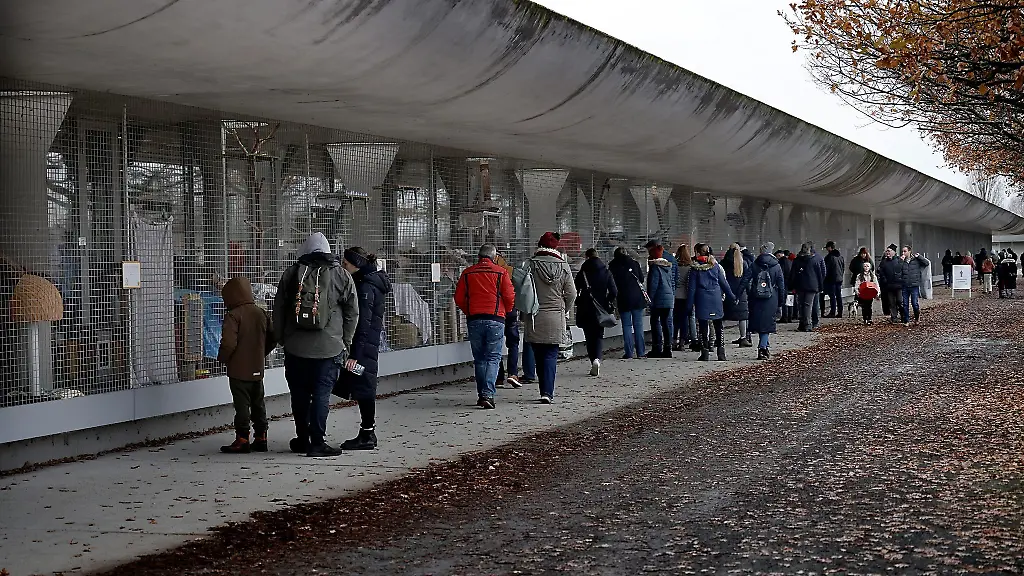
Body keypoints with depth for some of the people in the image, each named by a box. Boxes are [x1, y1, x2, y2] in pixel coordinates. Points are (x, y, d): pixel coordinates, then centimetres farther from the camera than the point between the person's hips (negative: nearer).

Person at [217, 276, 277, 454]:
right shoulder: (261, 313, 7)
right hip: (258, 368, 7)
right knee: (258, 404, 14)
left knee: (242, 405, -2)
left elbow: (229, 343, -22)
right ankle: (261, 438, 18)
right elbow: (273, 337, 11)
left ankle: (242, 440, 0)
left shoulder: (233, 315, -14)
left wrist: (222, 358, -5)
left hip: (239, 370, -6)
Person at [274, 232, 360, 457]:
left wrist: (281, 339, 19)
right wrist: (345, 342, 12)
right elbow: (352, 312, 3)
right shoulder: (341, 275, 1)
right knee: (322, 393, 0)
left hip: (295, 347, 2)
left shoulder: (291, 273, 5)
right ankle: (317, 441, -3)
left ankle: (302, 439, 21)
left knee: (299, 394, 12)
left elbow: (278, 310, 9)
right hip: (329, 348, -2)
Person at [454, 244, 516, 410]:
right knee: (493, 358, 0)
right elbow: (509, 297, -3)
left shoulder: (467, 273, 6)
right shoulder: (501, 272, -1)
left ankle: (481, 394, 15)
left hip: (474, 320, 3)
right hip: (495, 320, -2)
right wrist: (506, 313, 16)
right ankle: (488, 394, -13)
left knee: (479, 359, 13)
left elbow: (459, 298, 6)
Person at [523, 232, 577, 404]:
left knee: (539, 356, 11)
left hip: (534, 318, 0)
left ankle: (545, 391, 16)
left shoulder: (531, 265, -6)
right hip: (555, 318, 0)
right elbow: (571, 294, 1)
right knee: (551, 355, 3)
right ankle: (547, 392, -9)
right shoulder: (563, 266, -2)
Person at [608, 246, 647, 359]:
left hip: (623, 299, -1)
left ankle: (629, 352, -1)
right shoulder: (634, 263, 4)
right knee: (638, 325, 6)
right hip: (638, 298, 1)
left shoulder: (613, 266, 0)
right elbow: (641, 279, 11)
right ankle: (640, 352, 6)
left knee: (626, 326, 3)